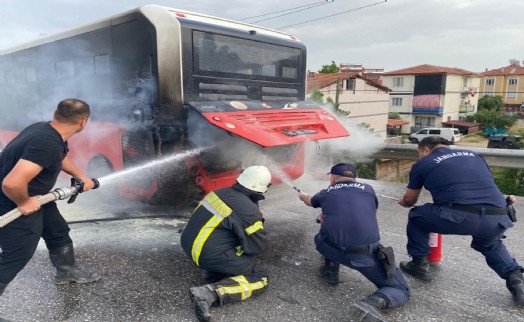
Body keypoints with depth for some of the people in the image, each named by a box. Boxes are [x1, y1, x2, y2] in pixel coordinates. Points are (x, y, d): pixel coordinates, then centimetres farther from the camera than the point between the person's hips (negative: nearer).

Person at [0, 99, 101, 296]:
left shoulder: (46, 130, -4)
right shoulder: (48, 144, -36)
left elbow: (61, 157, 20)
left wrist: (82, 177, 22)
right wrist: (23, 203, -23)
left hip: (34, 198, 10)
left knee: (59, 232, 22)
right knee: (16, 257, 5)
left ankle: (67, 272, 42)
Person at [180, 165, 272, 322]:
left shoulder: (222, 192, 5)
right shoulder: (248, 210, -18)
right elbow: (260, 246, -12)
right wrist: (258, 226, 8)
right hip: (208, 255, -8)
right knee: (260, 278, 0)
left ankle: (212, 271, 11)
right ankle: (210, 293, -17)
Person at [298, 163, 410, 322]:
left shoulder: (327, 192, 16)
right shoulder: (368, 189, 15)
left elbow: (309, 201, 39)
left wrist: (302, 196, 64)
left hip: (331, 249, 2)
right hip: (365, 254, -1)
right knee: (401, 290, 15)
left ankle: (330, 270, 30)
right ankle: (372, 304, -13)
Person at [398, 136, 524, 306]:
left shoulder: (423, 163, 16)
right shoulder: (473, 155, 27)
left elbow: (409, 201, 26)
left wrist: (403, 201, 50)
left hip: (460, 216, -5)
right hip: (498, 218, 6)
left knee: (416, 216, 23)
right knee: (491, 244, 39)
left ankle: (419, 265, 27)